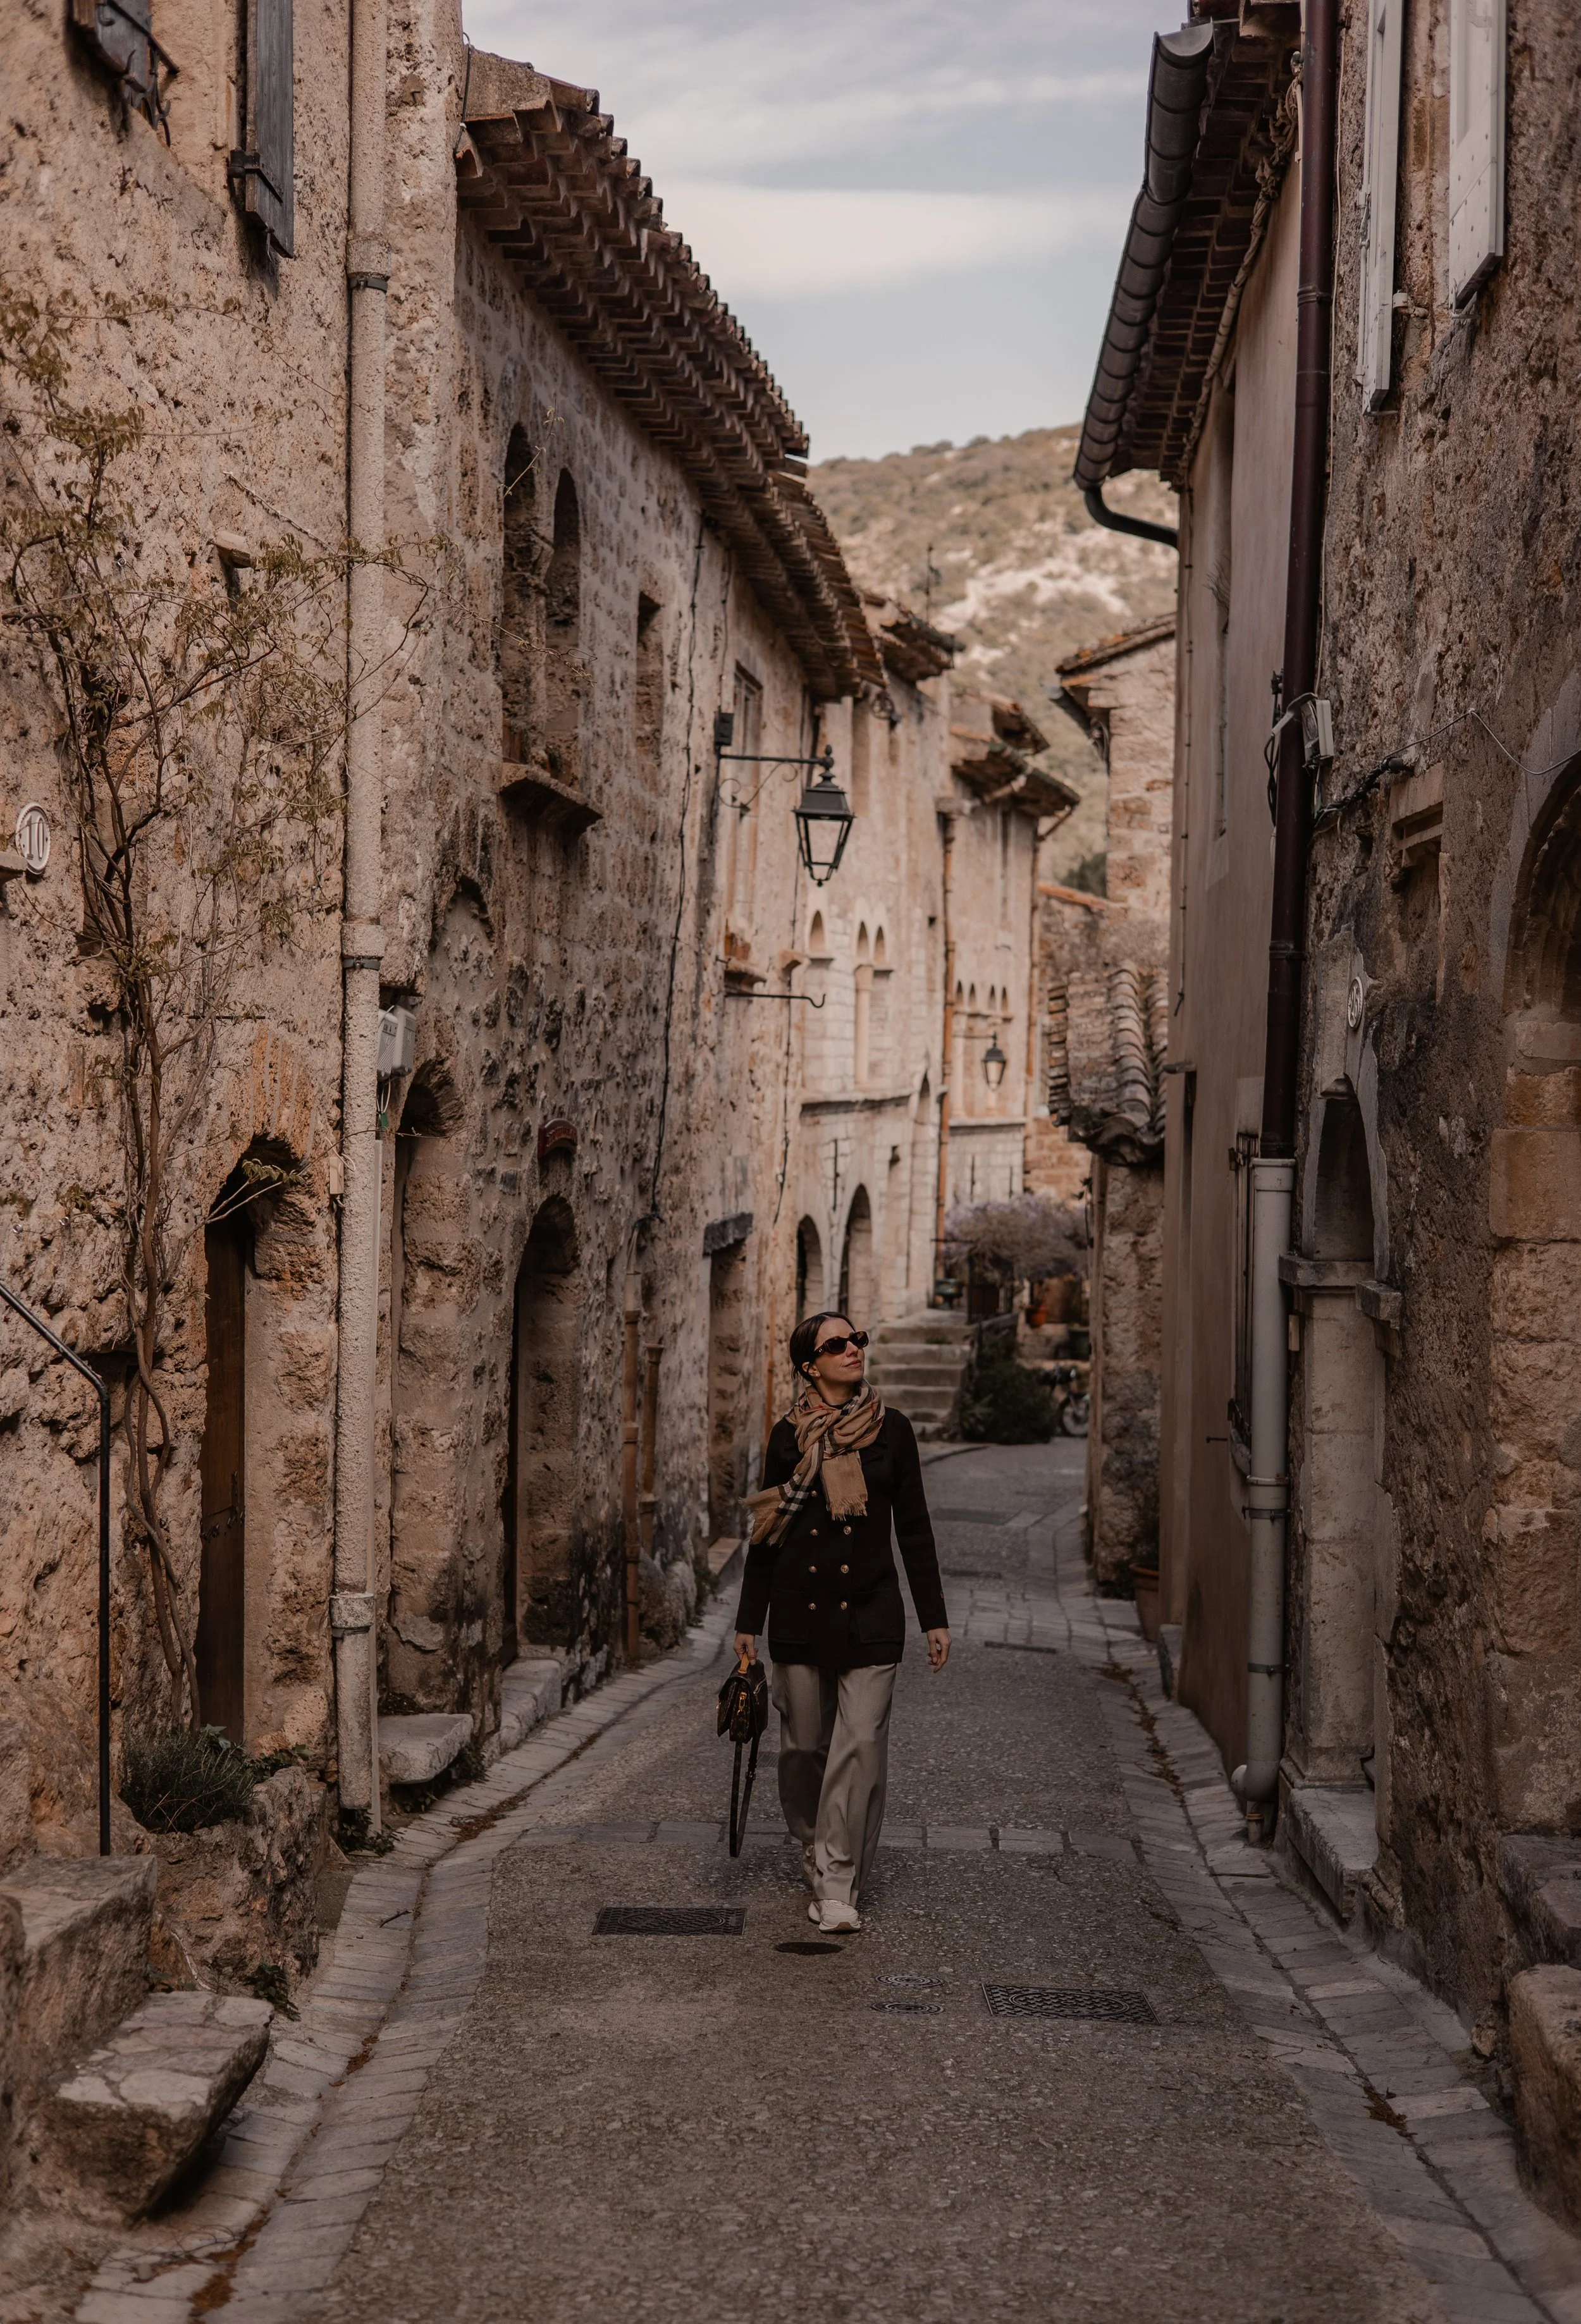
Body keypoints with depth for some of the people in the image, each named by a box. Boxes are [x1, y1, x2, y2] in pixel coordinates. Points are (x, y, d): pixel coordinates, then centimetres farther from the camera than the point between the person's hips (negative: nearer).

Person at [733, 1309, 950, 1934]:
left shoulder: (891, 1430, 3)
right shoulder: (788, 1437, 3)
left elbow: (914, 1529, 7)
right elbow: (767, 1533, 8)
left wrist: (934, 1619, 4)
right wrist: (748, 1623, 7)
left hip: (871, 1612, -1)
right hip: (799, 1611, 1)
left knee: (861, 1743, -9)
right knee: (804, 1745, 7)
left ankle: (837, 1882, -5)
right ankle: (815, 1852, 29)